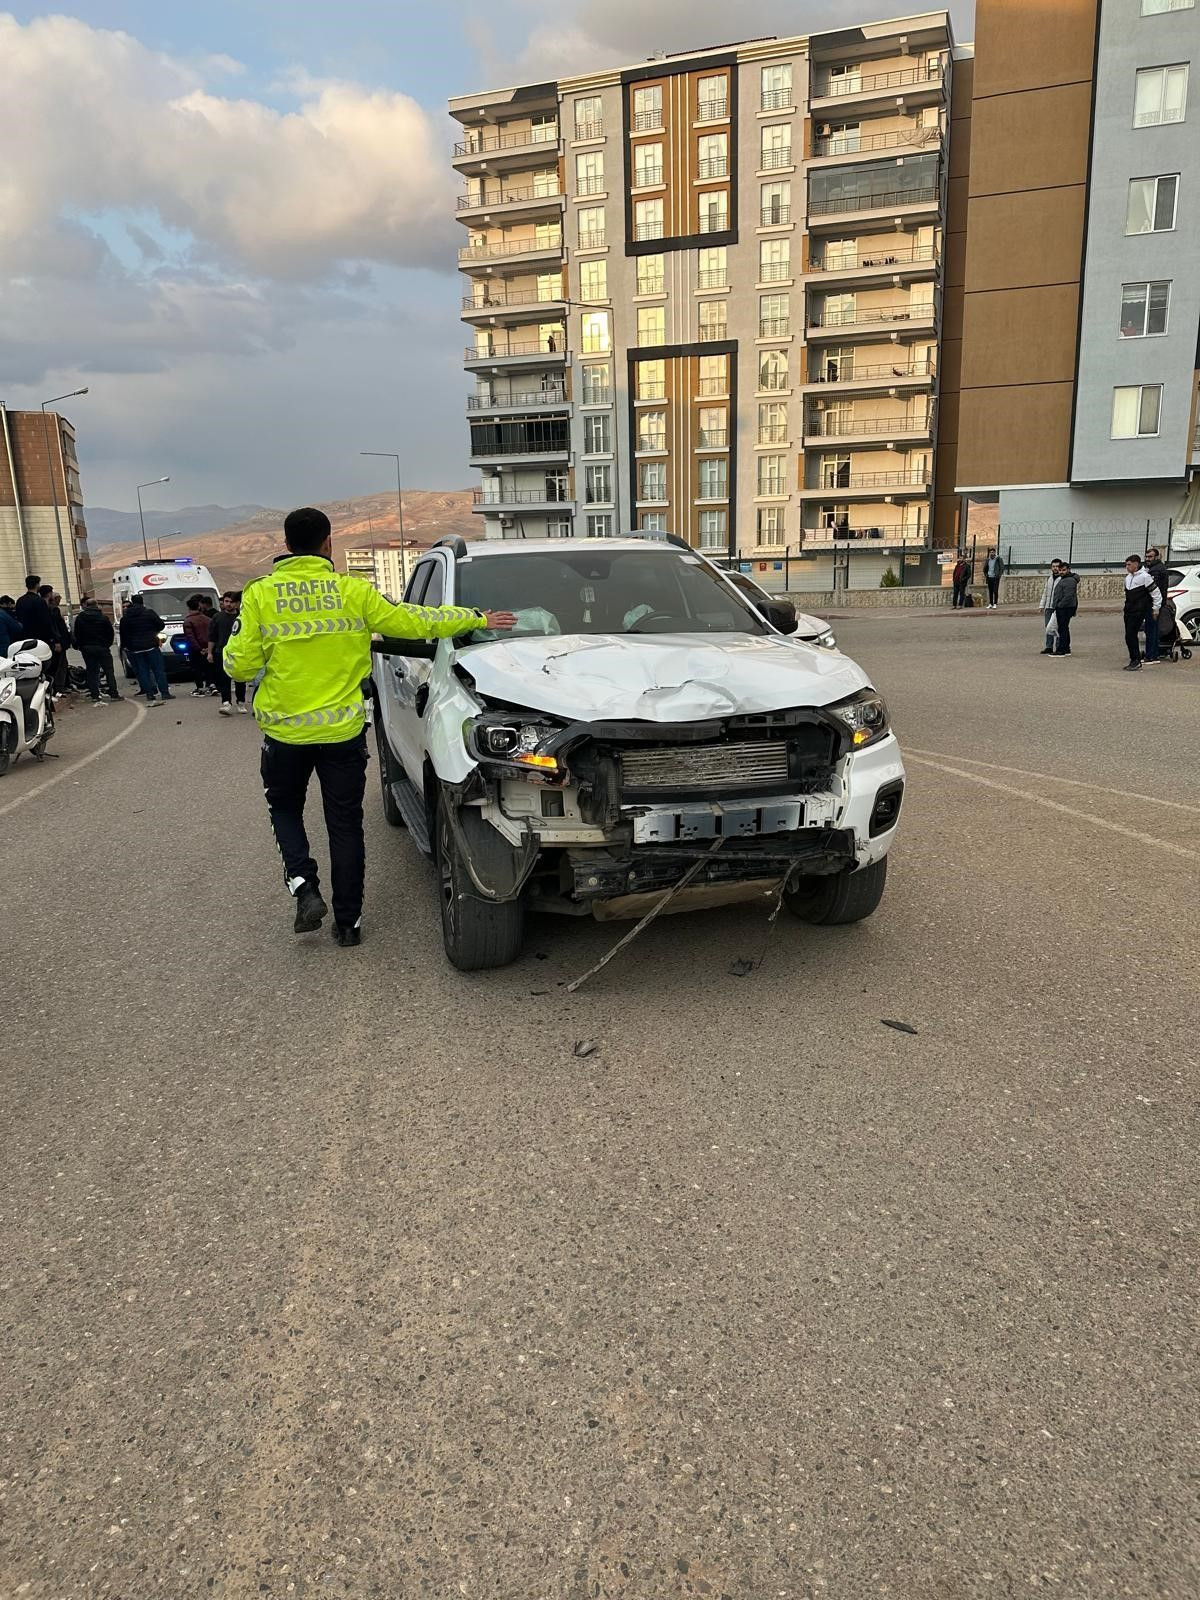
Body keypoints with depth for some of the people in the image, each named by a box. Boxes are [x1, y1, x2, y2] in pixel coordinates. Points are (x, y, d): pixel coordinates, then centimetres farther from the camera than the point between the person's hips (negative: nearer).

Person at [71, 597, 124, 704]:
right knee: (108, 670, 5)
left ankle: (95, 696, 2)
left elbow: (76, 634, 5)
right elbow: (110, 633, -1)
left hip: (86, 648, 2)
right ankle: (113, 693, 3)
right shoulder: (103, 617, -4)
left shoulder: (80, 618, 2)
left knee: (91, 672, 5)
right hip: (102, 647, -2)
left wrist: (80, 645, 15)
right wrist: (108, 644, 12)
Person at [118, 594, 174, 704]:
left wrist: (123, 646, 16)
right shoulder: (149, 613, -3)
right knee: (158, 670, 1)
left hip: (135, 649, 2)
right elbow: (160, 625, 3)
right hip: (151, 646, -2)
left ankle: (149, 694, 1)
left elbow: (123, 633, 7)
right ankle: (164, 693, -3)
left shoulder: (125, 617, 5)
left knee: (142, 672, 5)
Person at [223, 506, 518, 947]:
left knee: (285, 808, 22)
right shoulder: (352, 591, -5)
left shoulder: (260, 594, -6)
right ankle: (348, 920, 17)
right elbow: (411, 621, 0)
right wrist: (478, 619, 10)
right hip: (343, 729, 0)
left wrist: (237, 634, 16)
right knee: (345, 824, 12)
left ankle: (304, 887, 2)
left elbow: (239, 665, -7)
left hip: (286, 730, 0)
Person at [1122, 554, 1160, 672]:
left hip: (1139, 612, -8)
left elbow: (1155, 592, -8)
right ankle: (1134, 661, 14)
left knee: (1131, 635, -13)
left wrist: (1156, 609, -6)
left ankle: (1136, 661, -7)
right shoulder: (1128, 577, 13)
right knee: (1129, 636, 7)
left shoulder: (1144, 576, -10)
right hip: (1128, 610, 8)